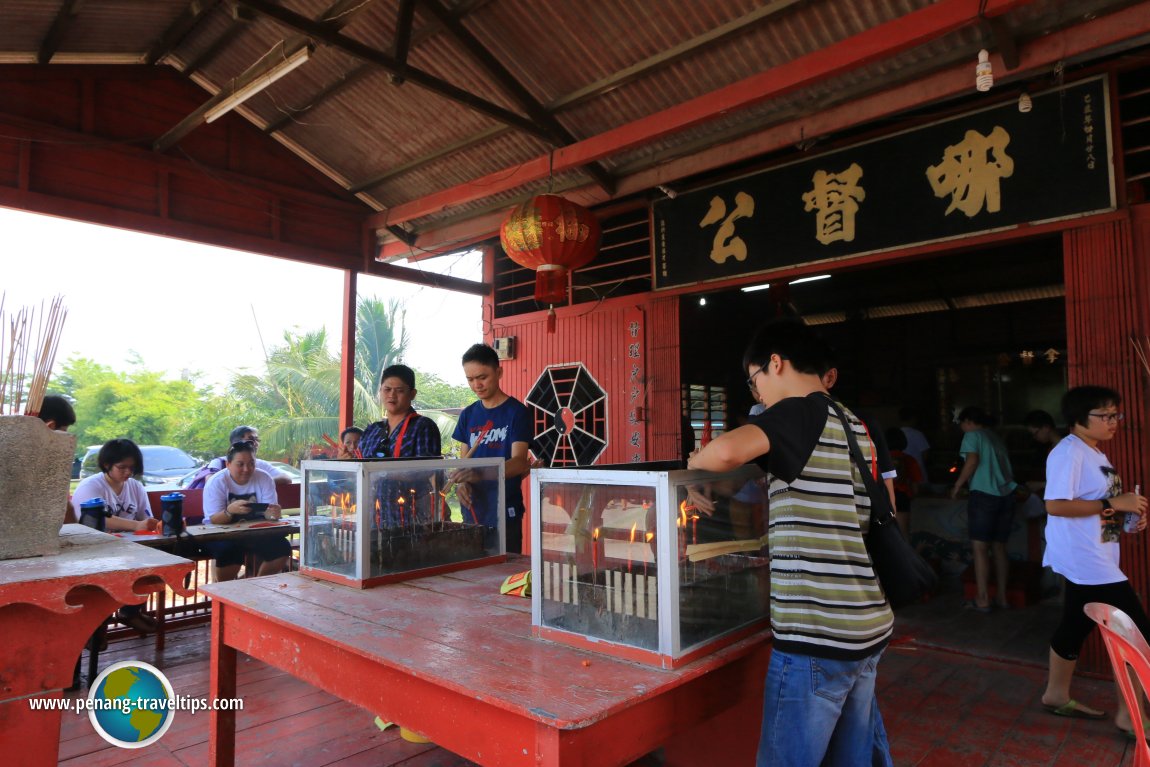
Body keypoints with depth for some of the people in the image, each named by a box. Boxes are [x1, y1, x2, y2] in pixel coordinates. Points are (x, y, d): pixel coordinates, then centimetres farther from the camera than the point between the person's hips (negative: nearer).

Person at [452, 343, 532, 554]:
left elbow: (519, 462, -15)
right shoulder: (468, 414, 10)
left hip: (505, 512, -5)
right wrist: (463, 483, -9)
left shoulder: (517, 412, -7)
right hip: (474, 510, 5)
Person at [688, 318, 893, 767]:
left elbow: (727, 451, -31)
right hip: (869, 624, 9)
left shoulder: (798, 413, -12)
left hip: (818, 633, -9)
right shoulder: (861, 427, 13)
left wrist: (691, 465, -9)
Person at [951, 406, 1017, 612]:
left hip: (984, 495, -7)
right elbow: (1003, 466, 17)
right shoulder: (995, 437, 20)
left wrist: (957, 486, -5)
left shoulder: (972, 435, 0)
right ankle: (1002, 596, 15)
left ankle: (982, 599, -2)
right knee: (999, 547, 12)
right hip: (1006, 495, 7)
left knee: (980, 547, -2)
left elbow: (972, 461, -13)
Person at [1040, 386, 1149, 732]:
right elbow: (1056, 505, -25)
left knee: (1075, 627, 17)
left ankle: (1057, 695, 30)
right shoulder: (1069, 452, -19)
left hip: (1093, 560, 10)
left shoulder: (1094, 453, 14)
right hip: (1085, 561, -10)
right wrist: (1113, 504, -22)